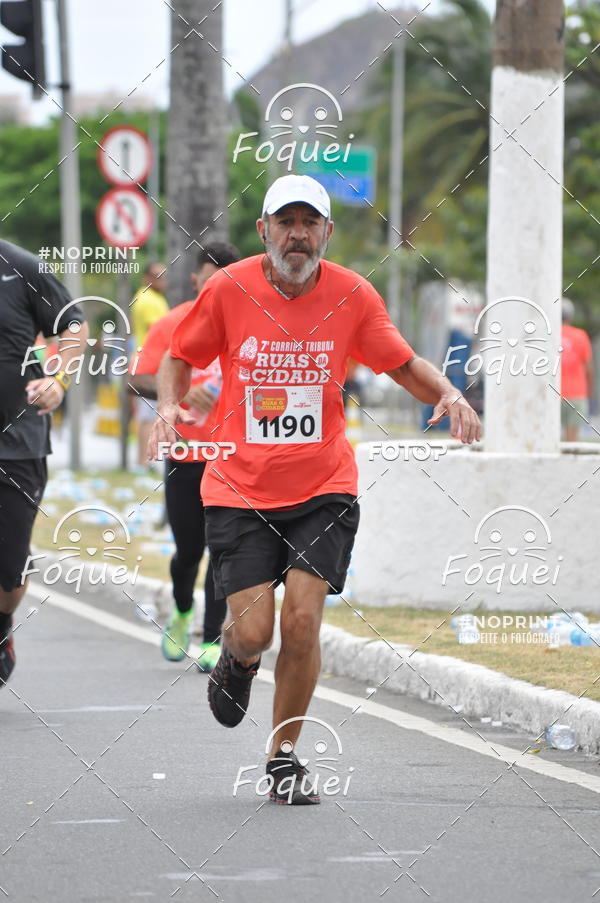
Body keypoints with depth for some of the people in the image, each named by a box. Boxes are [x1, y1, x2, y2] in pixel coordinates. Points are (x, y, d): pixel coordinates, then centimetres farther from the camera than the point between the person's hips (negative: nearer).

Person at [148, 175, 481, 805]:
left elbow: (404, 364, 10)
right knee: (254, 630, -10)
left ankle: (284, 758, 7)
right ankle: (236, 659, 31)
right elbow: (180, 357, 8)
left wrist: (448, 394, -10)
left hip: (323, 488, 1)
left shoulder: (352, 295, -3)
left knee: (302, 619, -13)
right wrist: (168, 405, -12)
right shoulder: (228, 289, -6)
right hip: (240, 488, -1)